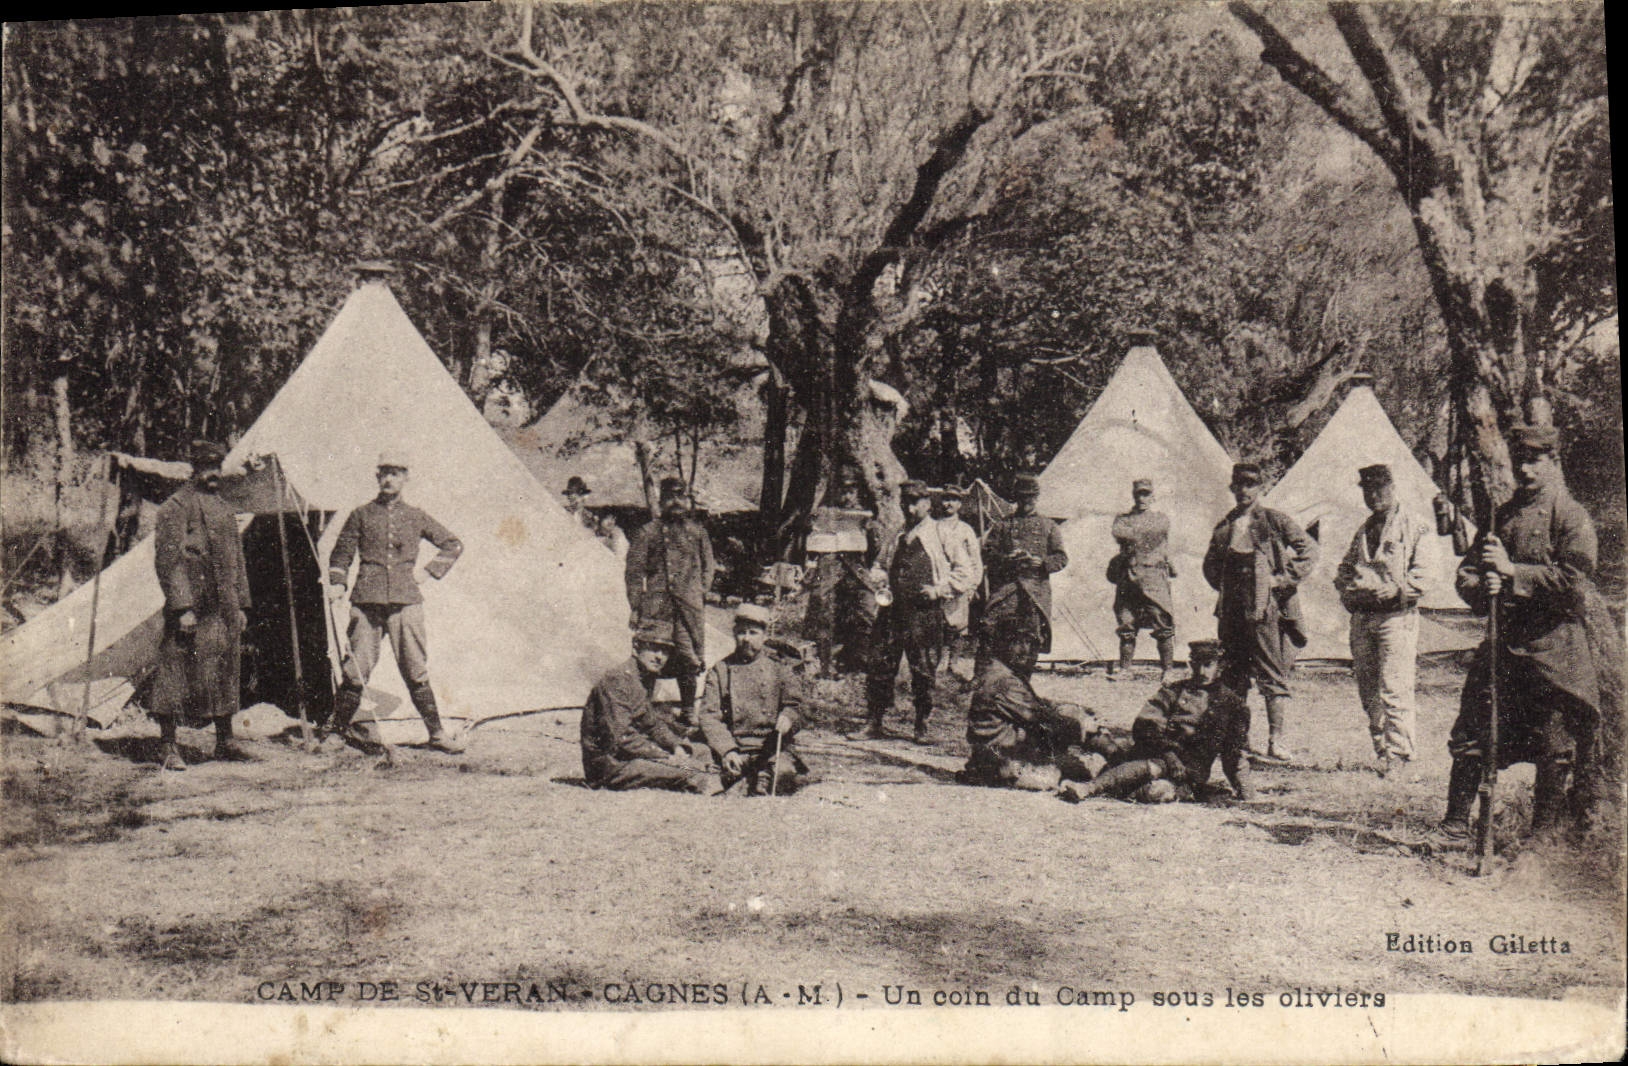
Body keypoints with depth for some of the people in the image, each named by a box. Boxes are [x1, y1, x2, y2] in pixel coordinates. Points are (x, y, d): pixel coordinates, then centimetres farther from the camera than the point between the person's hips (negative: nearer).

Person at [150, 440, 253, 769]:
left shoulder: (225, 510, 17)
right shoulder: (176, 507, -6)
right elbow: (168, 561, -12)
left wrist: (241, 605, 16)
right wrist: (182, 606, -18)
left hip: (224, 610, 7)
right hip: (192, 609, -7)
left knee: (226, 672, 12)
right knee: (177, 671, -4)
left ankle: (225, 741, 21)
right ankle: (169, 748, 2)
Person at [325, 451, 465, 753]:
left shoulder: (415, 517, 11)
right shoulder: (361, 515, 9)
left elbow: (454, 545, 19)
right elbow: (342, 552, 16)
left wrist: (429, 571, 9)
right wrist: (337, 583, 1)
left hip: (406, 602, 0)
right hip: (366, 603, 0)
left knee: (416, 672, 1)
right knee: (356, 669, -2)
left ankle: (437, 734, 7)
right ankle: (337, 730, 12)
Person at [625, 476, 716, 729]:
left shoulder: (697, 531, 14)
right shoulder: (648, 532, 5)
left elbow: (708, 565, 23)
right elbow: (635, 571, 3)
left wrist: (701, 591, 10)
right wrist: (635, 607, -2)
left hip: (690, 605, 2)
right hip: (656, 605, -2)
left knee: (689, 661, 1)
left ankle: (688, 712, 14)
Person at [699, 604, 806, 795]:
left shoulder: (779, 670, 14)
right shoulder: (719, 671, 12)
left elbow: (795, 705, 10)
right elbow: (709, 717, 4)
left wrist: (787, 718, -17)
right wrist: (727, 751, -13)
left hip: (772, 746, 0)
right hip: (735, 748, 0)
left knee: (785, 772, -31)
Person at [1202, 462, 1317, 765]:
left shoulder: (1275, 520, -1)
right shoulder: (1224, 527, 14)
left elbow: (1309, 549, -5)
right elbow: (1210, 565, 27)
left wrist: (1283, 580, -9)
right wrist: (1223, 587, 13)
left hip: (1267, 609, -5)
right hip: (1232, 611, 5)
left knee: (1273, 677, -6)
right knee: (1232, 677, 10)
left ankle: (1278, 745, -5)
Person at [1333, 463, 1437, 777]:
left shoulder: (1417, 527, 0)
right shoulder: (1365, 530, 21)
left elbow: (1422, 575, -10)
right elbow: (1344, 569, 23)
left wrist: (1390, 592, -19)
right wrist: (1348, 591, 3)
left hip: (1396, 618, -7)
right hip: (1362, 618, 7)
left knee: (1394, 690, -10)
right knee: (1368, 691, 9)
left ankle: (1399, 755, -6)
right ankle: (1381, 750, 19)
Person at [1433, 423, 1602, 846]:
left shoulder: (1572, 517, -3)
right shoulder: (1502, 516, 14)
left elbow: (1572, 583, -14)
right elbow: (1466, 573, 12)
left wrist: (1512, 572, -17)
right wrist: (1482, 587, -10)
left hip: (1552, 646, -5)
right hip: (1503, 642, 5)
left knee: (1556, 747, 3)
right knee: (1470, 736, 2)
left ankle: (1544, 836, 16)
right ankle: (1456, 824, 9)